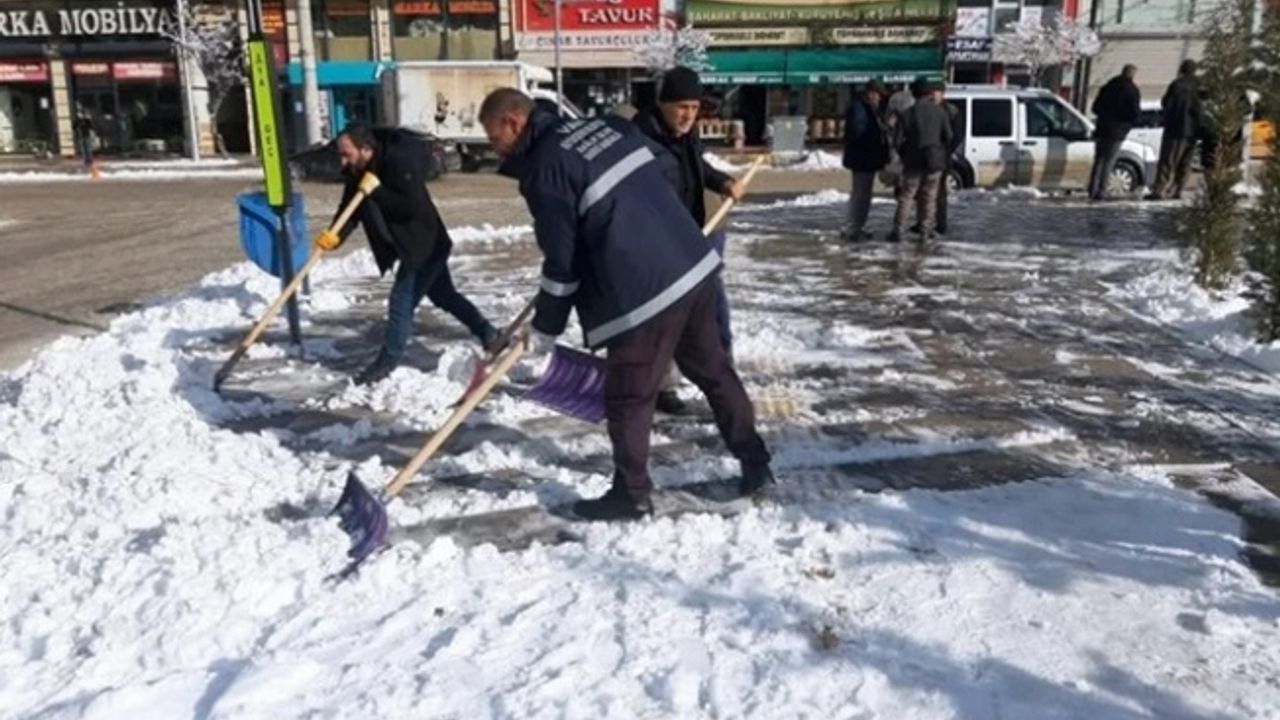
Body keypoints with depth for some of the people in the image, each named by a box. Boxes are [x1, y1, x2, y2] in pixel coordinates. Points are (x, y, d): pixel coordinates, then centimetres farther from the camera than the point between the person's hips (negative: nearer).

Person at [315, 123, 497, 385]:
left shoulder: (400, 162, -25)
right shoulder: (357, 172, 0)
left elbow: (412, 206, -31)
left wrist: (377, 191, -30)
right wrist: (336, 235, -24)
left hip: (425, 244, -9)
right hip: (407, 245, 10)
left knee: (401, 302, -9)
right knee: (444, 295, 19)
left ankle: (387, 362, 3)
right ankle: (489, 335, 32)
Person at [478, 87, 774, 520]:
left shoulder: (544, 169, -10)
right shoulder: (606, 126, 13)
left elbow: (562, 260, -9)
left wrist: (544, 331, 3)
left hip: (642, 290, -8)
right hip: (693, 264, 9)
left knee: (627, 397, 7)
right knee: (713, 369, 20)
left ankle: (632, 495, 20)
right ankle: (755, 464, 29)